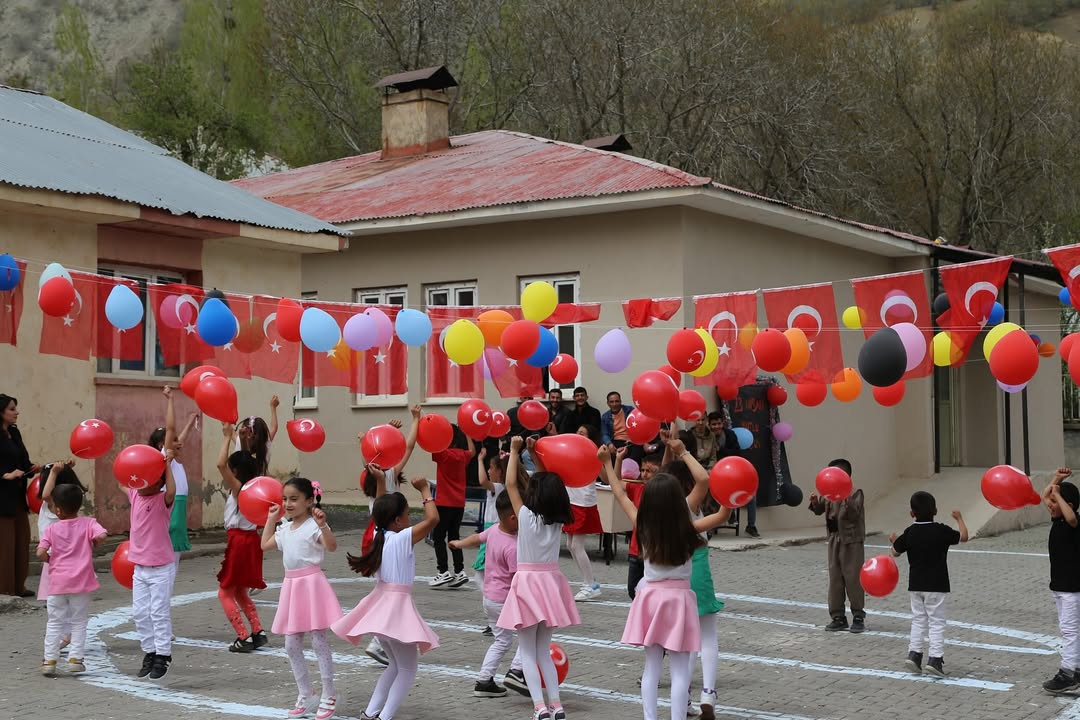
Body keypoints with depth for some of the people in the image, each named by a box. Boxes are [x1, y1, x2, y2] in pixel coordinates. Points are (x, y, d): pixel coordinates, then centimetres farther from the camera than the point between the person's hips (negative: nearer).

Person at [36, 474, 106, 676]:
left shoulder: (52, 529, -2)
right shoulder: (88, 524, -3)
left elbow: (40, 552, -12)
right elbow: (101, 535, -21)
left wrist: (50, 560, 8)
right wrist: (93, 545, -1)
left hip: (57, 582, 0)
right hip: (81, 582, 0)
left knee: (54, 623, 11)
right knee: (79, 622, 10)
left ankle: (49, 660, 11)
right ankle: (75, 658, 5)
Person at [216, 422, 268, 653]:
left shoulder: (238, 488, -15)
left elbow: (221, 464, -29)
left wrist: (227, 437, -21)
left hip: (238, 540, -8)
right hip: (251, 538, 8)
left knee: (225, 592, 2)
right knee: (240, 591, 21)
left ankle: (244, 638, -5)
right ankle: (258, 632, 11)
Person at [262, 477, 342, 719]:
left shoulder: (314, 526, -11)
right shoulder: (285, 529, 12)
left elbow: (332, 546, -27)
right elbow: (265, 545, 25)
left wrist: (322, 526, -42)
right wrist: (271, 519, 23)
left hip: (312, 584, -8)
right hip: (291, 586, 8)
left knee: (319, 642, -3)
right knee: (292, 646, 10)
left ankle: (328, 696, 6)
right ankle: (306, 695, 21)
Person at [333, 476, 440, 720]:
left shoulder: (379, 535, 4)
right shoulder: (403, 538, -17)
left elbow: (383, 511, 22)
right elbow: (433, 519, -22)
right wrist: (425, 490, -9)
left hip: (381, 603, 8)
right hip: (397, 605, -8)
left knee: (397, 664, 22)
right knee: (408, 669, 3)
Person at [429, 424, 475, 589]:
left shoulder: (444, 455, -13)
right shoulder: (462, 455, 6)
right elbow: (472, 451, 29)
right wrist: (466, 432, 36)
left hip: (445, 503, -7)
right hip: (459, 503, 7)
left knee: (438, 536, -1)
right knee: (454, 536, 13)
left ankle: (444, 572, -6)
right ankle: (459, 572, 10)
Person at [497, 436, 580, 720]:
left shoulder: (527, 517, -12)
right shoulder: (557, 521, 1)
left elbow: (510, 484, -6)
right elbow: (549, 485, 12)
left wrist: (514, 451, 2)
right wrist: (535, 455, 9)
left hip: (528, 583, -5)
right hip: (551, 582, 5)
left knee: (528, 653, 0)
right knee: (543, 651, 15)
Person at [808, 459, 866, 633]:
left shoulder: (855, 493, -11)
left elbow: (854, 513, -22)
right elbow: (820, 510, 11)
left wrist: (847, 501, -39)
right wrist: (815, 502, -10)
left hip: (852, 541, -6)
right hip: (834, 540, 6)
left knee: (853, 578, -3)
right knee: (835, 578, 8)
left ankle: (859, 616, 7)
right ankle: (838, 616, 14)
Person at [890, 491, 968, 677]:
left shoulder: (910, 533, -2)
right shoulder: (941, 531, -11)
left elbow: (896, 552, 9)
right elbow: (963, 537, 2)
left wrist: (894, 541, 31)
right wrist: (959, 519, 17)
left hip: (915, 585, 3)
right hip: (936, 585, -3)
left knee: (918, 619, 15)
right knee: (937, 622, 0)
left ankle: (914, 653, 8)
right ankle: (935, 658, -8)